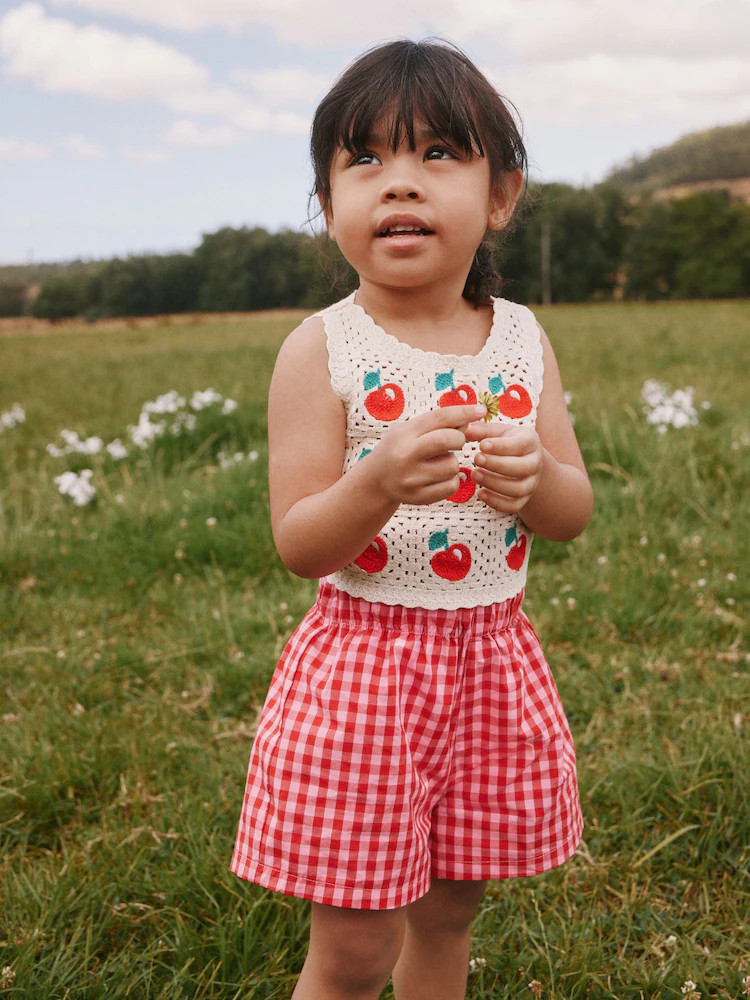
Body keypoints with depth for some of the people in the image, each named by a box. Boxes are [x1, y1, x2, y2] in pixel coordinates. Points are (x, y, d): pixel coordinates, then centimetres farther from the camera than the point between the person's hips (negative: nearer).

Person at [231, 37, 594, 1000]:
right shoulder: (319, 351, -12)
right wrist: (382, 481, -32)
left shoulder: (522, 339, 1)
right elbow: (298, 545, -13)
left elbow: (574, 513, 4)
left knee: (446, 912, 20)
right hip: (365, 660, -4)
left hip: (491, 660, 4)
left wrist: (534, 478, -19)